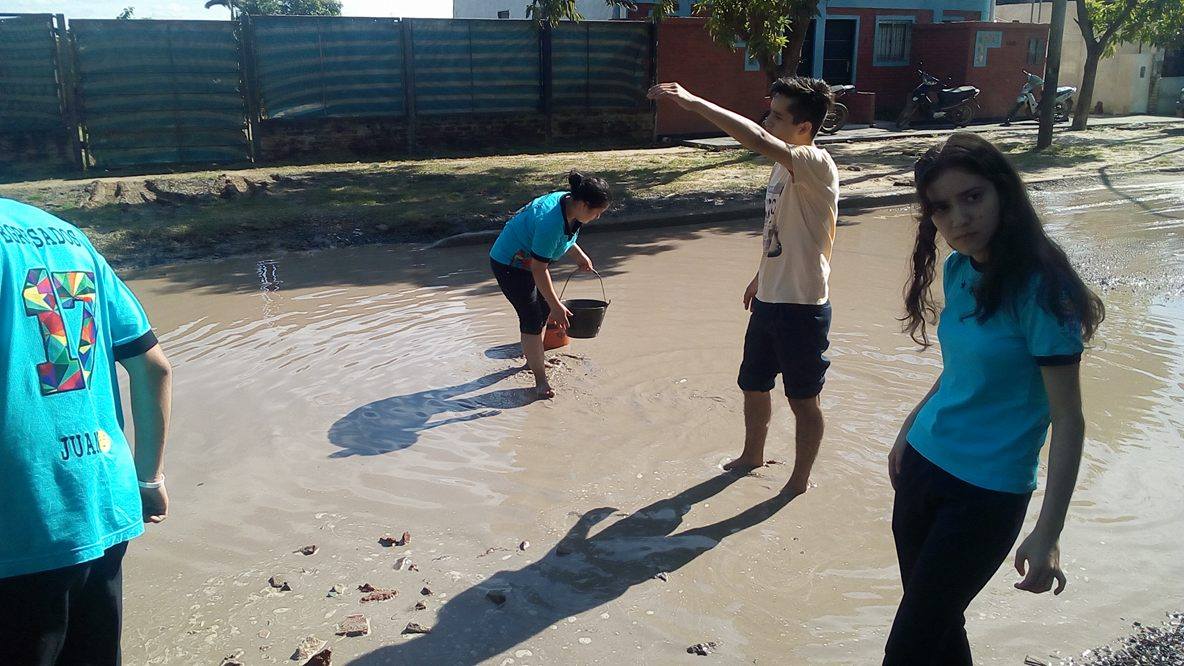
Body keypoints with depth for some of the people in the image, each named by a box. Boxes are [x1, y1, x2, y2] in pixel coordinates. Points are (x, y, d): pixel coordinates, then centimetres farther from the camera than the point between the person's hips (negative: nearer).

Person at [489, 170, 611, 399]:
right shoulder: (551, 221, -37)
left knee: (544, 312, 19)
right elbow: (539, 269, -31)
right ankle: (540, 379, 4)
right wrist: (556, 306, -26)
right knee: (532, 320, -7)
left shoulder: (568, 203, -10)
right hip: (509, 266, -9)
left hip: (529, 259, 10)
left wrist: (579, 255, 3)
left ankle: (534, 358, 39)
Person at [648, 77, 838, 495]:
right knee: (753, 384, 22)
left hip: (802, 308, -9)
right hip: (769, 301, 9)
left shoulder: (816, 165, -22)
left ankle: (800, 480, 27)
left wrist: (694, 103, -37)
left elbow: (759, 141, -39)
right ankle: (752, 454, 45)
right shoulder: (784, 165, 8)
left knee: (803, 399, 9)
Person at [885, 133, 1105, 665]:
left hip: (988, 493, -6)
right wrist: (908, 432, 20)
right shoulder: (958, 270, 2)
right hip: (923, 463, 7)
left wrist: (1048, 533, -21)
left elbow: (1068, 418, -18)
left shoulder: (1039, 288, -19)